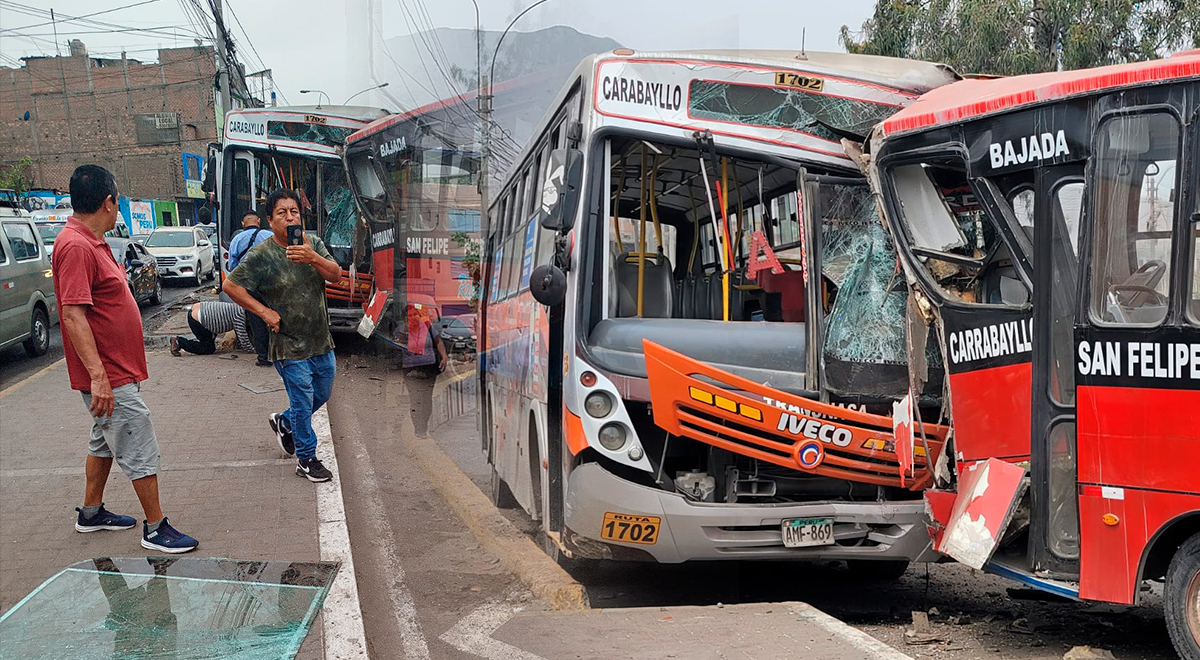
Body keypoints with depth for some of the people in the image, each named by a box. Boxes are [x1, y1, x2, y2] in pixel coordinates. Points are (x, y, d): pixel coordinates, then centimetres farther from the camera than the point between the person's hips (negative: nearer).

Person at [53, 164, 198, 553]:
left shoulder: (91, 243, 11)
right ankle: (156, 529, 2)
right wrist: (97, 375, -31)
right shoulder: (76, 247, -22)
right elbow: (72, 314, -28)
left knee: (105, 441, 21)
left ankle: (91, 513, 33)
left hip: (116, 371, 11)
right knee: (140, 451, -5)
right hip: (109, 374, -11)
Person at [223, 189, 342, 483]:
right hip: (290, 345, -6)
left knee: (322, 394, 20)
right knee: (302, 402, -1)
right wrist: (264, 312, -14)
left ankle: (284, 422, 45)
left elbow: (335, 275, -8)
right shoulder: (261, 255, -12)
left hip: (321, 341, 6)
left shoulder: (312, 243, 2)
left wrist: (312, 258, -27)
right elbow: (231, 285, -10)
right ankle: (306, 459, 14)